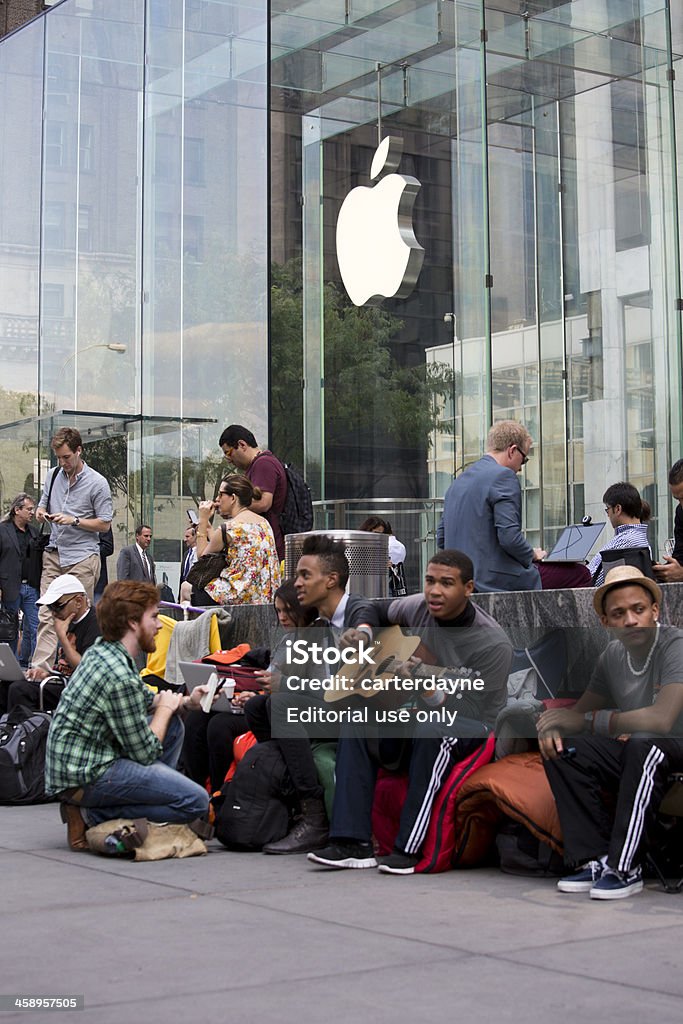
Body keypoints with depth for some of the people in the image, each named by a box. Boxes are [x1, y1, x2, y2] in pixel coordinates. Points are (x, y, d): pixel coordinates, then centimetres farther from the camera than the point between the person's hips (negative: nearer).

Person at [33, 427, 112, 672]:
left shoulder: (97, 483, -5)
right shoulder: (53, 475, 11)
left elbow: (104, 524, -4)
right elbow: (42, 505, 22)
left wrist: (74, 520, -15)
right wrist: (40, 513, -2)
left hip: (82, 557, -4)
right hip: (54, 554, 5)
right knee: (46, 614, -4)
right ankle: (40, 668, -8)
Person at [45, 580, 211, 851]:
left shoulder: (101, 651, 7)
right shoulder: (119, 677, -22)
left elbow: (144, 701, 24)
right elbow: (146, 753, -14)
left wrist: (186, 702, 8)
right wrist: (165, 708, 1)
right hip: (84, 776, -10)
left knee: (173, 724, 19)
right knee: (196, 802, -14)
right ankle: (91, 814, -9)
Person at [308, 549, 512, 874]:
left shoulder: (493, 644, -21)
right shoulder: (418, 609, -4)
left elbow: (471, 712, -24)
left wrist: (425, 685, -35)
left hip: (475, 731, -7)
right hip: (422, 715, 7)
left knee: (431, 729, -38)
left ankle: (408, 848, -34)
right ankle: (354, 843, -19)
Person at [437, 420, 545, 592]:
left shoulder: (458, 481, 19)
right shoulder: (503, 476, -8)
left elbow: (441, 539, 21)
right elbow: (509, 537, -16)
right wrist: (532, 555, 2)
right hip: (496, 583, -9)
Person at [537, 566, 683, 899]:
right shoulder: (612, 656, 5)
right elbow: (582, 710, 16)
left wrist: (584, 721, -21)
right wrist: (554, 726, -11)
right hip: (634, 759, 8)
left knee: (643, 746, -36)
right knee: (561, 748, -7)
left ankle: (624, 868, -27)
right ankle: (595, 860, -11)